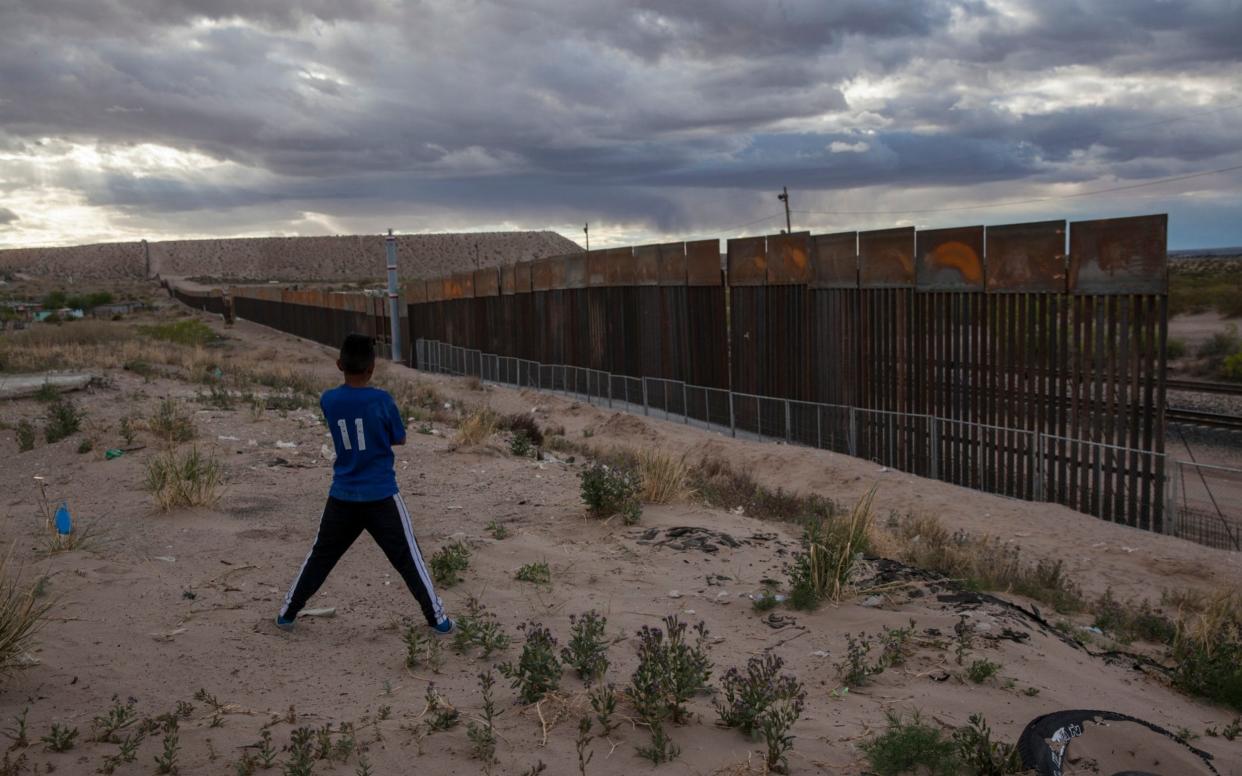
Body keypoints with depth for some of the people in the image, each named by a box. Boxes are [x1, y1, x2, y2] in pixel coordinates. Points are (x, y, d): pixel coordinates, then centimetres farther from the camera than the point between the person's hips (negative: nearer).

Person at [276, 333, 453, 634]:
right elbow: (399, 439, 0)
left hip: (342, 497, 3)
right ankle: (437, 618, 8)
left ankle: (287, 613, 28)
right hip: (381, 496, -3)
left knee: (320, 556, 19)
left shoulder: (328, 400, -3)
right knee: (408, 558, 5)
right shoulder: (382, 400, -13)